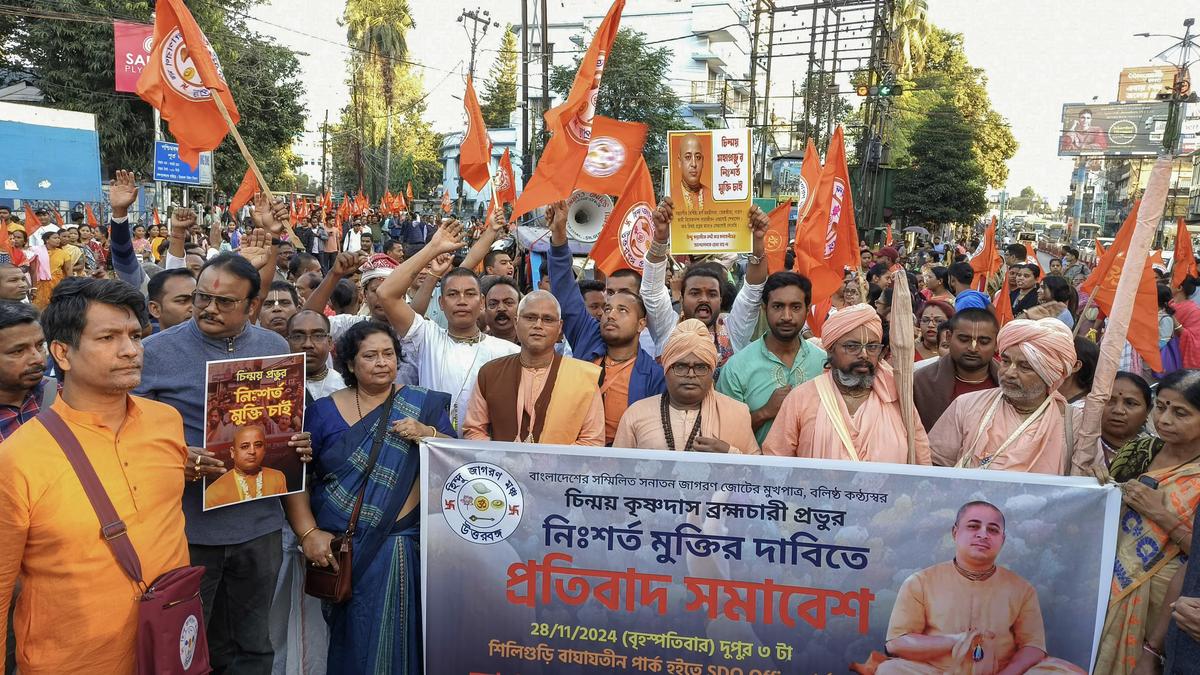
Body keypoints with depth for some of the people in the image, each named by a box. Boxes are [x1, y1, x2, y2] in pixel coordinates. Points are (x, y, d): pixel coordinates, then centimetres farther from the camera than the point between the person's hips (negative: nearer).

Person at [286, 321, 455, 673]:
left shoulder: (423, 404, 3)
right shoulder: (323, 411, 3)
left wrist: (428, 434, -15)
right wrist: (308, 533, -8)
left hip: (402, 544, -1)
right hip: (339, 547, 1)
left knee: (394, 637, 2)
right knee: (350, 639, 8)